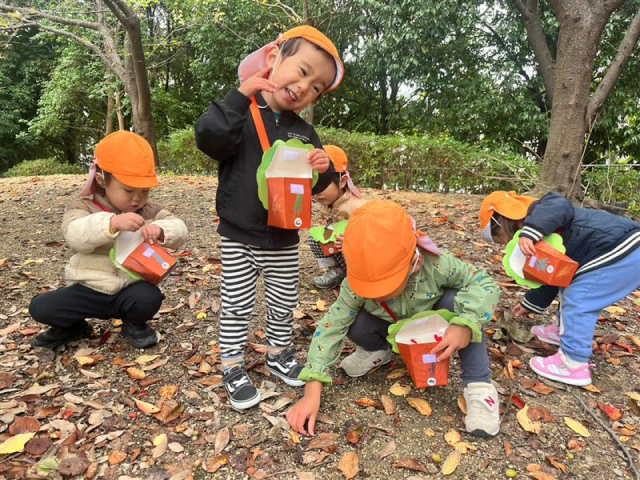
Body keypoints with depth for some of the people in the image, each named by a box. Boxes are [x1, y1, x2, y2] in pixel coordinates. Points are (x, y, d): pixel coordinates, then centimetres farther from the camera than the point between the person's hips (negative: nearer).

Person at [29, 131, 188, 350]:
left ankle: (134, 324, 6)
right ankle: (72, 327, 19)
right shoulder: (84, 208, -6)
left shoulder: (150, 211, 0)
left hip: (130, 289, 0)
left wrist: (160, 230, -35)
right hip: (90, 290, 0)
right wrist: (111, 223, -45)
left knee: (150, 297, -30)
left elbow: (179, 230, -12)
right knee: (40, 307, -14)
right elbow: (76, 236, -27)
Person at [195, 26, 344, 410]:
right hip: (239, 236, -3)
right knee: (237, 306, 9)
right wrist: (239, 97, -34)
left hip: (284, 239, 4)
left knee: (284, 303, 17)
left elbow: (315, 187, 5)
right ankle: (234, 368, 28)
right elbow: (209, 140, -28)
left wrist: (324, 169, -18)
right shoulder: (239, 113, -9)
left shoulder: (304, 131, 3)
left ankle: (279, 354, 40)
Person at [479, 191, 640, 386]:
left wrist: (529, 232, -48)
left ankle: (573, 365, -4)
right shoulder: (539, 242, 18)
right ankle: (565, 331, 38)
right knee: (571, 291, 23)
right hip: (619, 252, 11)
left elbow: (559, 207, -37)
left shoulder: (538, 213, -13)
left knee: (578, 301, -11)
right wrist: (530, 303, 37)